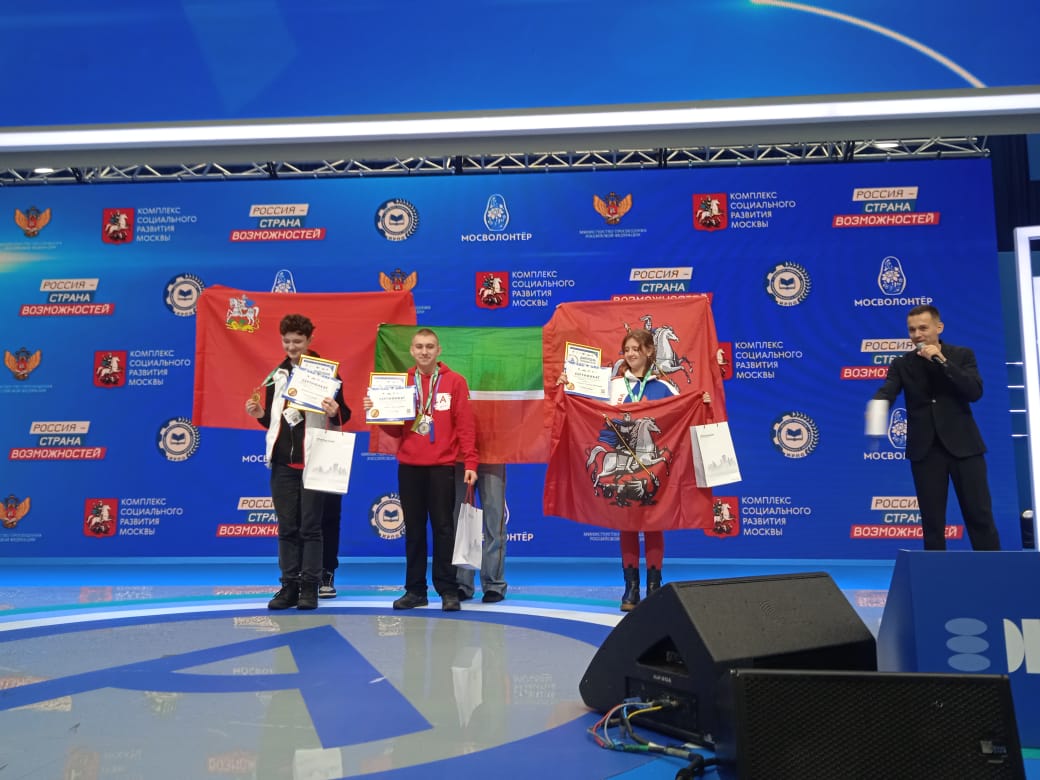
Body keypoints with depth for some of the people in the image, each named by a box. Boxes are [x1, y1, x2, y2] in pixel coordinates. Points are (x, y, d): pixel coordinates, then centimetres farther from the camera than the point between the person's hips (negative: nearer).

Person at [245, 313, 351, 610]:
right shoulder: (275, 376, 13)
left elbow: (343, 416, -1)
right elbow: (271, 420, 20)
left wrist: (334, 412, -23)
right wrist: (259, 414, -1)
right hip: (282, 462, 4)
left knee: (310, 526, 0)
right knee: (287, 527, 8)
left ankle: (310, 588, 7)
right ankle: (289, 586, 16)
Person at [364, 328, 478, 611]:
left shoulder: (455, 381, 0)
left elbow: (465, 425, -3)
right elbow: (396, 429, 11)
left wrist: (470, 462, -9)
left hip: (442, 466, -3)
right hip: (409, 466, 3)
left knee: (443, 527, 1)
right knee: (413, 529, 8)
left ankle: (448, 590, 9)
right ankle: (415, 589, 17)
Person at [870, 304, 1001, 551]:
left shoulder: (962, 355, 4)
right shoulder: (902, 364, 5)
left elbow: (975, 392, -9)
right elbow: (886, 392, -11)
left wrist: (942, 361, -16)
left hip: (962, 445, 0)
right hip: (925, 449, 1)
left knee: (980, 515, 4)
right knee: (932, 520, 6)